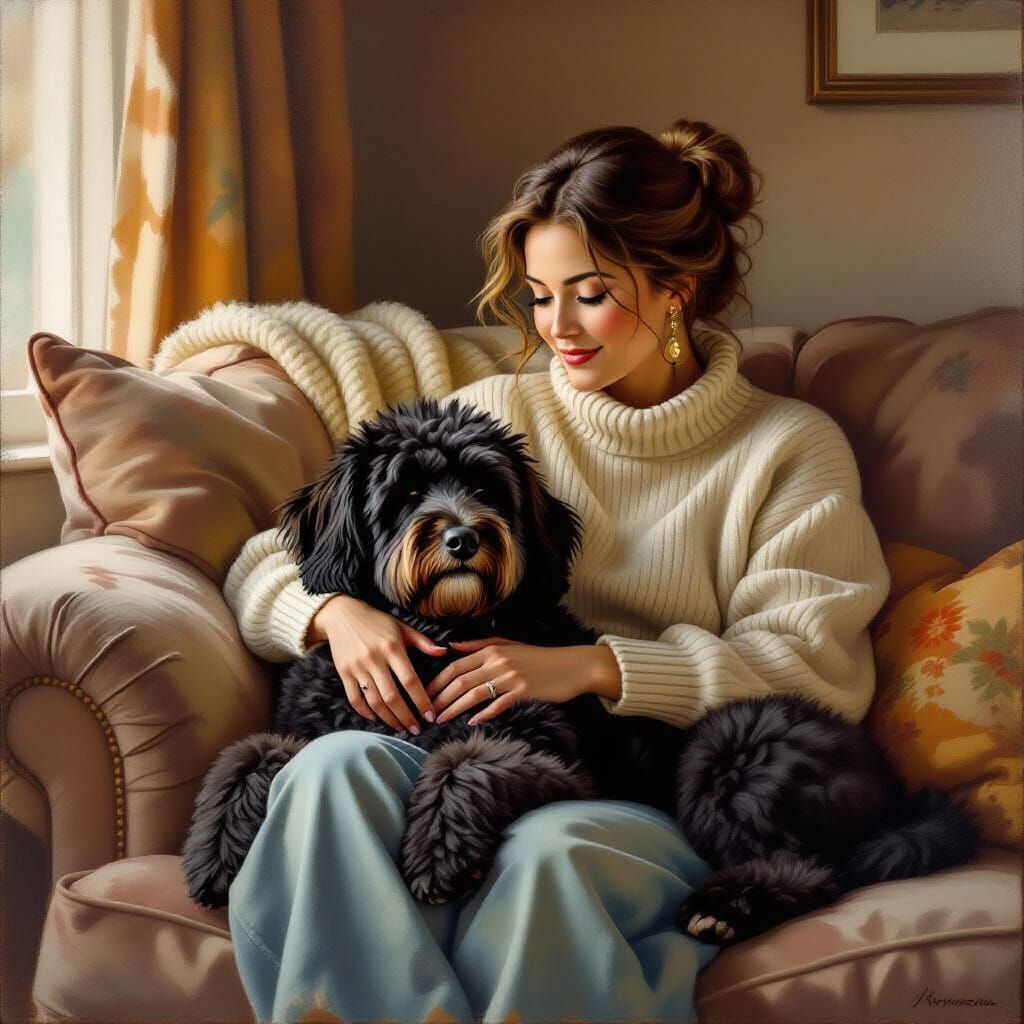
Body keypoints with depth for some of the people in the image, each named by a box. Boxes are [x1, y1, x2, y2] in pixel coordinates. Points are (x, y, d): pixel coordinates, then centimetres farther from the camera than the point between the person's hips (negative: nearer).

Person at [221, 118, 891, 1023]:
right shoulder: (491, 414, 15)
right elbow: (270, 562, 15)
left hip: (667, 800, -2)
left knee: (548, 850, -38)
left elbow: (818, 669, -2)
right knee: (332, 769, -31)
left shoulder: (794, 447, 10)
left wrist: (594, 666, -14)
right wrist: (335, 611, -11)